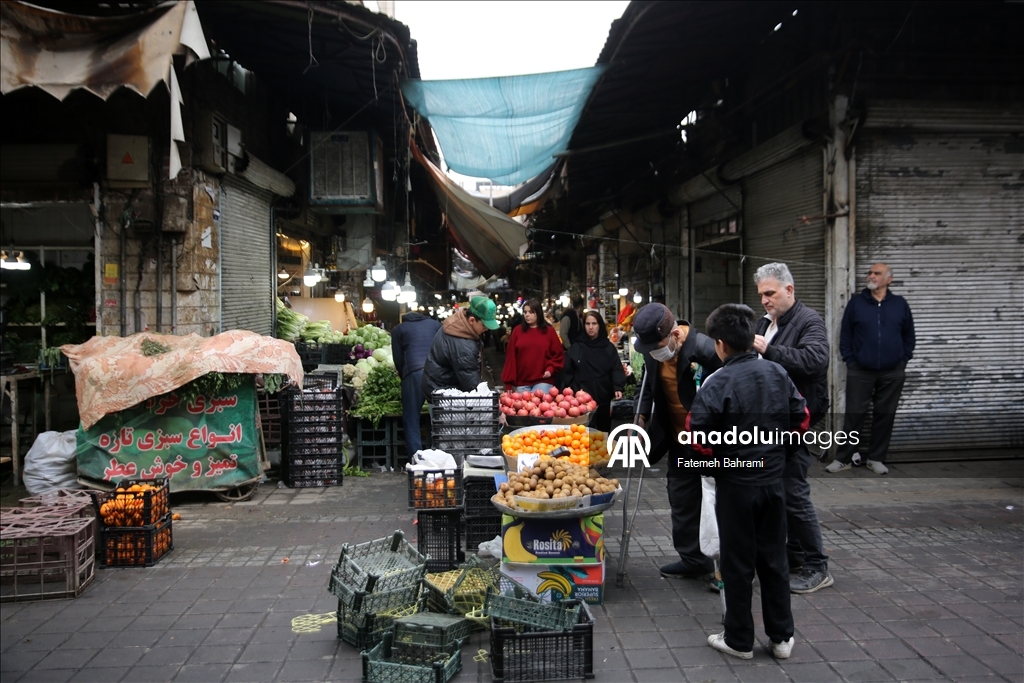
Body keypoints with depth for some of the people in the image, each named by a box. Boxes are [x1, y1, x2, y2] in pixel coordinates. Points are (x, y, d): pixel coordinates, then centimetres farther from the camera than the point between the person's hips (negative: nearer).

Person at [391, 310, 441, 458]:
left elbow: (398, 359, 13)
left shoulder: (399, 329, 20)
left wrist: (403, 377, 25)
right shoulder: (435, 324, 26)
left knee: (411, 421, 3)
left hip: (414, 372, -2)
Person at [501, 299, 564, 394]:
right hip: (522, 382, 2)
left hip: (543, 381, -2)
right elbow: (511, 357, 4)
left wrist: (551, 369, -11)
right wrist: (508, 381, 0)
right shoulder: (517, 331, 5)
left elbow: (558, 355, 6)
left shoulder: (549, 331, 3)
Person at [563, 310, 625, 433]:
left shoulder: (609, 347, 8)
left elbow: (616, 370, 0)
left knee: (604, 431, 12)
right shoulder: (576, 347, 5)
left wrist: (618, 388, -14)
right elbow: (568, 371, 4)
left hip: (603, 398, 2)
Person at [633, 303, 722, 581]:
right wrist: (642, 417, 5)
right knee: (682, 500, 14)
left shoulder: (704, 349, -25)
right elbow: (649, 386, 13)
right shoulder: (653, 349, -4)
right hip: (679, 440, 7)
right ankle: (694, 560, 28)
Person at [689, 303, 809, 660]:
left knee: (738, 563, 8)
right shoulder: (778, 374, -2)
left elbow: (698, 437, -18)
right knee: (774, 557, 16)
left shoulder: (717, 383, -18)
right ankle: (782, 636, 25)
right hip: (773, 479, 5)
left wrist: (715, 457, 2)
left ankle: (739, 640, 19)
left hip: (735, 483, -5)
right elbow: (801, 418, 6)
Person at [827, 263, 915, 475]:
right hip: (860, 371, -1)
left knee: (885, 416, 7)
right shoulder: (856, 302, 1)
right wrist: (849, 361, -1)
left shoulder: (900, 304, 5)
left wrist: (903, 361, 4)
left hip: (892, 373, 2)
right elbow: (845, 335, 3)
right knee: (854, 415, 1)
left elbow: (909, 337, 11)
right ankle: (843, 458, 8)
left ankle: (876, 459, 18)